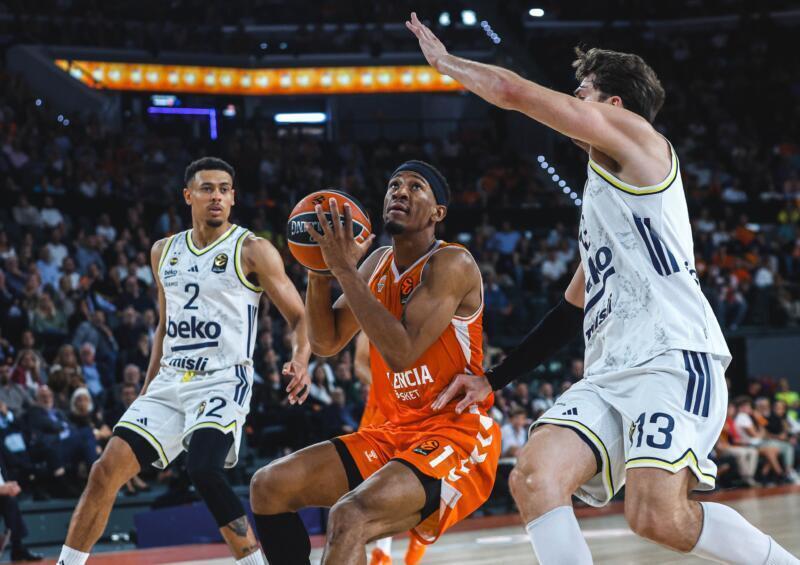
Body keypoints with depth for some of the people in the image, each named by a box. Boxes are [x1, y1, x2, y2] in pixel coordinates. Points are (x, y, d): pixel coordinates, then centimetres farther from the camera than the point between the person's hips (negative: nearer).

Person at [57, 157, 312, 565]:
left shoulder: (251, 251, -4)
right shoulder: (164, 252, 13)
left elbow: (299, 317, -5)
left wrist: (300, 360, -25)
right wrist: (147, 388, 21)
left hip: (223, 381, -6)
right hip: (170, 381, 6)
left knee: (203, 469, -29)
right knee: (107, 470, -3)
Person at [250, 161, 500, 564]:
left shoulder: (451, 263, -14)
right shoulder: (378, 264, 11)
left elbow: (401, 352, -25)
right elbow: (326, 343, 15)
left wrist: (345, 270, -22)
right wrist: (319, 271, -2)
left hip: (457, 436, -9)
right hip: (397, 434, 9)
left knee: (350, 517, -33)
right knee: (269, 486, 1)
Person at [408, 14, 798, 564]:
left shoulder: (637, 137, 4)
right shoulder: (600, 194, 30)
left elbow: (516, 93, -2)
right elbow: (572, 311, 34)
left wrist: (445, 60, 14)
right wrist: (492, 381, 31)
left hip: (674, 359, -9)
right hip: (611, 375, 9)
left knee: (659, 517, -25)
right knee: (533, 478, -15)